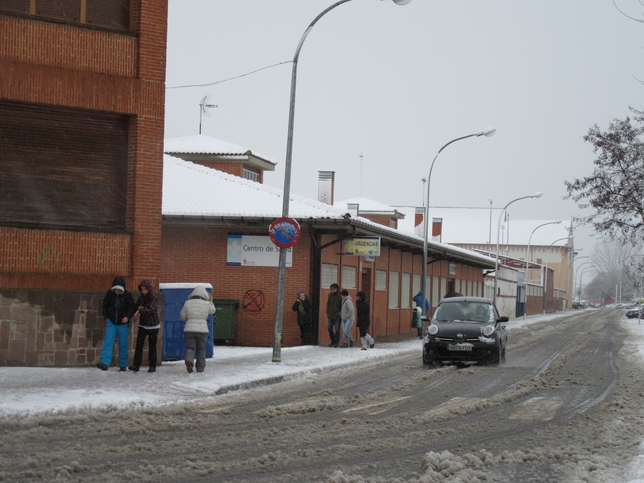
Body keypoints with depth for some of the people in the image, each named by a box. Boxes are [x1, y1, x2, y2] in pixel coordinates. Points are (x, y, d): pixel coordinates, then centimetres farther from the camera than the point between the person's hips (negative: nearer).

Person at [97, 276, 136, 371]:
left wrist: (127, 316, -20)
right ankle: (104, 363, -19)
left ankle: (123, 365, 15)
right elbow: (105, 306, 11)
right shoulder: (109, 294, -3)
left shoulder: (127, 295, -9)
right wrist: (106, 317, 4)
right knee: (108, 342, -11)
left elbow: (132, 308, -4)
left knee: (123, 344, 5)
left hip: (123, 324, -1)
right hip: (111, 322, 1)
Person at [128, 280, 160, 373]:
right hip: (142, 326, 4)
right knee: (139, 344, -9)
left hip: (153, 326, -4)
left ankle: (152, 366, 10)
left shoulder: (153, 298, -11)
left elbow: (152, 309, -25)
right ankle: (136, 365, -12)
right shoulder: (140, 298, 4)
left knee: (152, 346, 1)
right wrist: (139, 308, -13)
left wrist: (141, 310, -31)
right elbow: (136, 308, 10)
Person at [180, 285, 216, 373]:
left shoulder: (188, 303, 0)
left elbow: (183, 317, 9)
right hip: (202, 330, 0)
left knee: (190, 349, 5)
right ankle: (200, 368, 20)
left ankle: (189, 361, -24)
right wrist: (210, 301, 31)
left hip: (189, 330, 0)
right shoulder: (206, 304, -2)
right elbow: (212, 310, 19)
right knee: (201, 350, 17)